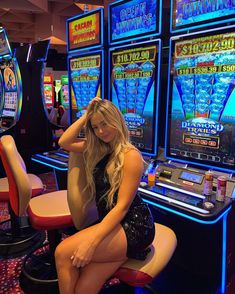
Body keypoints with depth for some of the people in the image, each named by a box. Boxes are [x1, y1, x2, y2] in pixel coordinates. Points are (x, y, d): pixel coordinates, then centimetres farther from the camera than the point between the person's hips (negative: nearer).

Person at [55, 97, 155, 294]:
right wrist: (85, 116, 3)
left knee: (63, 253, -18)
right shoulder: (98, 149, 11)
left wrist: (92, 241, -24)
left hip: (133, 227, -6)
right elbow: (64, 142, 9)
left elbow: (122, 206, -18)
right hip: (110, 223, 6)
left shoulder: (130, 155, -13)